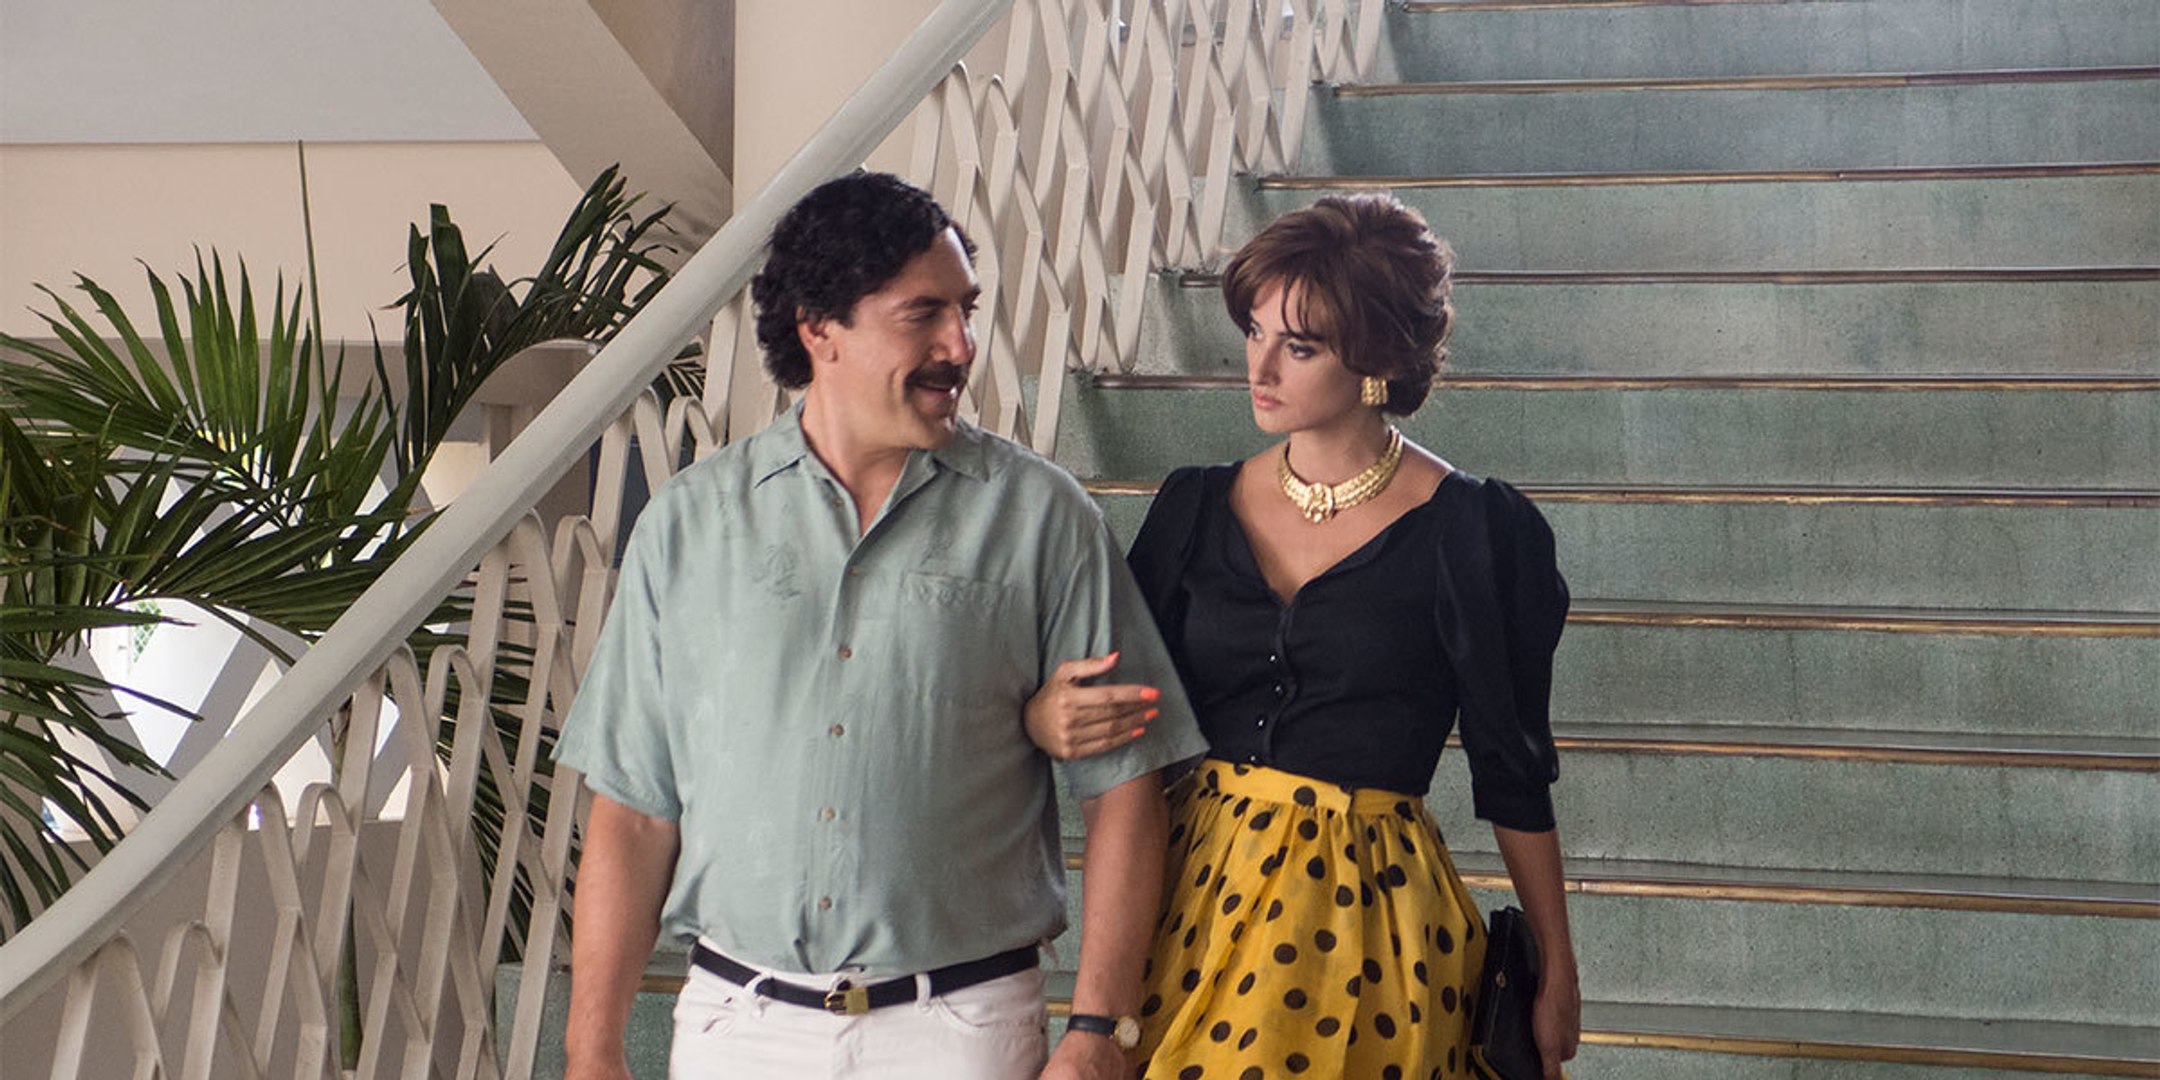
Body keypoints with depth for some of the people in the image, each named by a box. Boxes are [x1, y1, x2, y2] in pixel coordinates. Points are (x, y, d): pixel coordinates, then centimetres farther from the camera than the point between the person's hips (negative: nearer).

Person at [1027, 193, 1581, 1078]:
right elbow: (1124, 705, 9)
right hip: (1190, 897, 4)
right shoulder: (1197, 508, 5)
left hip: (1365, 915, -4)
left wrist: (1557, 972, 4)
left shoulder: (1473, 531, -6)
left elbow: (1513, 774, 0)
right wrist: (1047, 721, -14)